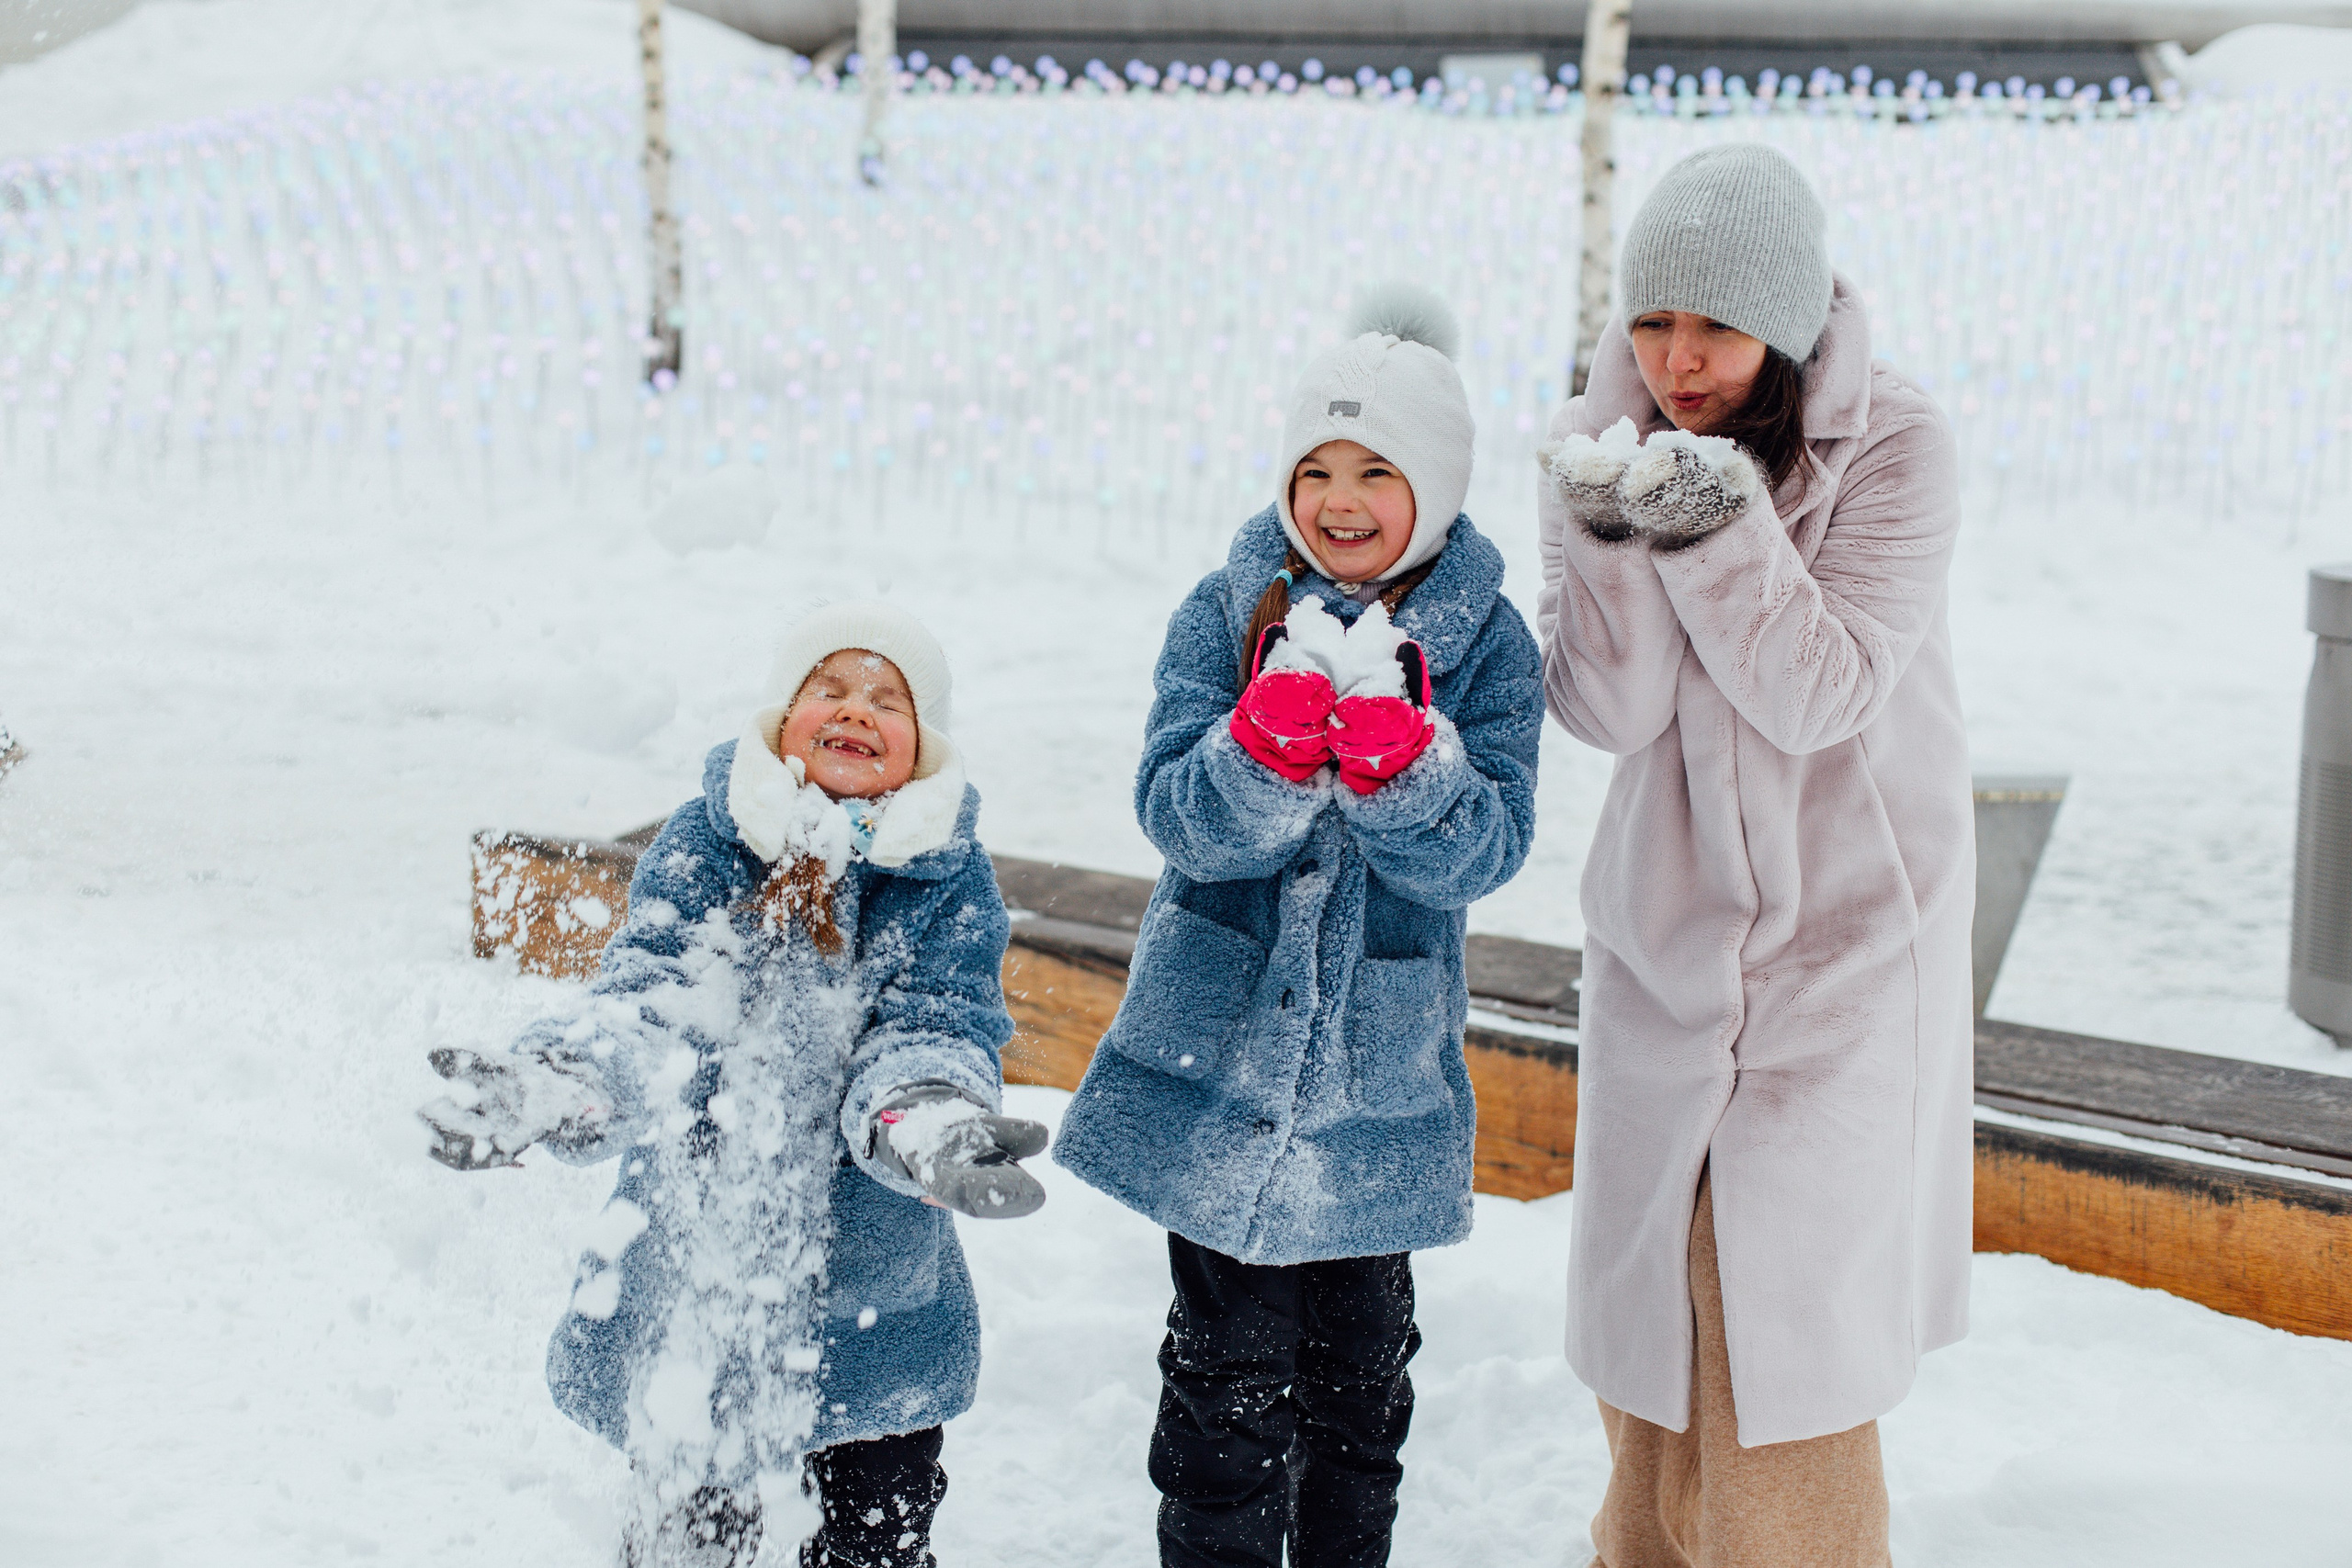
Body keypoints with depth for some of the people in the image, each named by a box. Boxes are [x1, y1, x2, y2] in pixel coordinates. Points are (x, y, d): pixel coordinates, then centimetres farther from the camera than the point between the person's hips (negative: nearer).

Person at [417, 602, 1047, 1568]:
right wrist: (555, 1083, -39)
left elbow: (935, 1028, -15)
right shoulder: (703, 845, -4)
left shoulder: (950, 877, -4)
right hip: (696, 1255, 0)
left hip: (876, 1280, 1)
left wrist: (929, 1119, -40)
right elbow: (647, 992, -16)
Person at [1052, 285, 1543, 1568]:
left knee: (1361, 1366, 14)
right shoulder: (1227, 615, -2)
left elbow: (1482, 853, -12)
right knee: (1233, 1366, 3)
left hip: (1383, 1068, 1)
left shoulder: (1485, 643, -3)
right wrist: (1275, 737, -32)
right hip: (1217, 1051, -1)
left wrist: (1398, 752, -31)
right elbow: (1180, 819, -12)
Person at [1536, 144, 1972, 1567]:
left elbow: (1815, 696, -21)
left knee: (1781, 1326, -4)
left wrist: (1720, 527, -33)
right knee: (1654, 1280, 15)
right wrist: (1609, 537, -29)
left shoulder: (1894, 446, -15)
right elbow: (1608, 711, -13)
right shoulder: (1604, 445, -5)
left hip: (1846, 931, -4)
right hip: (1668, 922, 4)